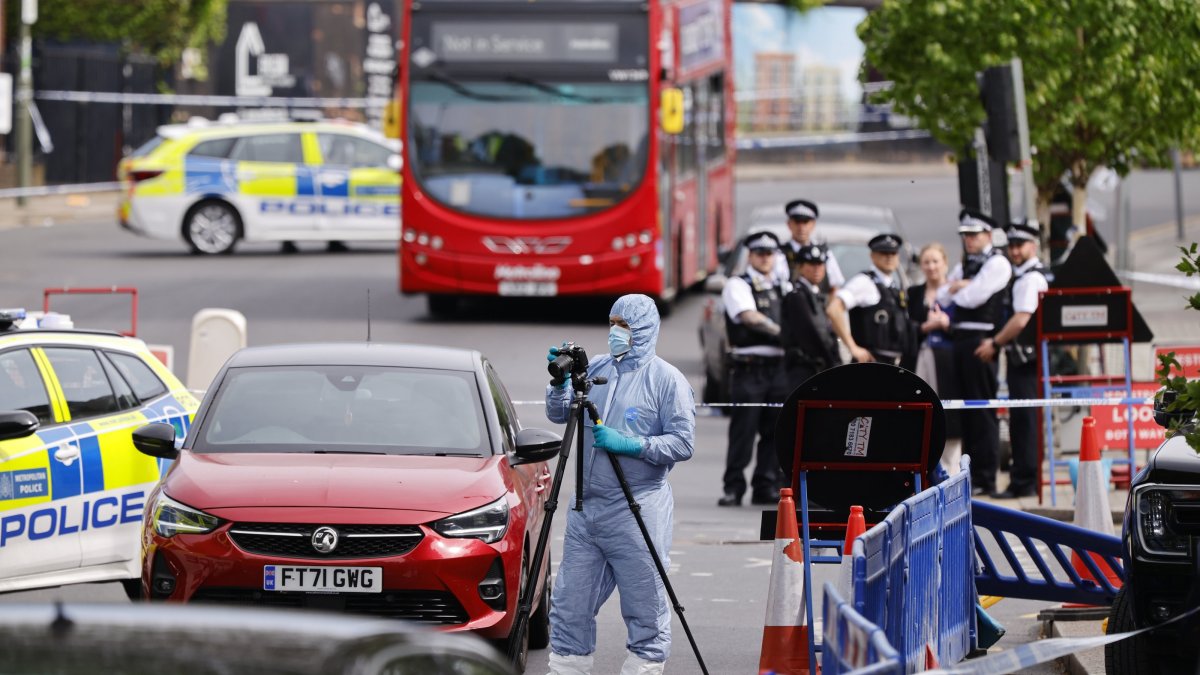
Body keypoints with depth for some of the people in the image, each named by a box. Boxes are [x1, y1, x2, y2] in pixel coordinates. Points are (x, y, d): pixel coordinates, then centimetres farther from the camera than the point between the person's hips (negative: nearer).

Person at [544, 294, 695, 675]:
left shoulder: (667, 380, -3)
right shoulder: (595, 369, 13)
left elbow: (682, 443, -8)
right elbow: (558, 415, 13)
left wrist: (629, 444, -18)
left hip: (638, 512, -5)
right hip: (587, 509, 5)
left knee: (646, 613, -1)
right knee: (570, 607, 6)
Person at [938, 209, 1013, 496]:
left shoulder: (997, 263, -6)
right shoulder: (964, 266, 21)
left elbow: (972, 297, -14)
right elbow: (942, 297, 18)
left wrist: (956, 290, 5)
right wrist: (957, 287, 0)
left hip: (980, 340, -8)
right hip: (960, 340, 8)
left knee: (982, 411, -7)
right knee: (968, 411, 10)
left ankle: (985, 479, -6)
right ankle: (970, 474, 14)